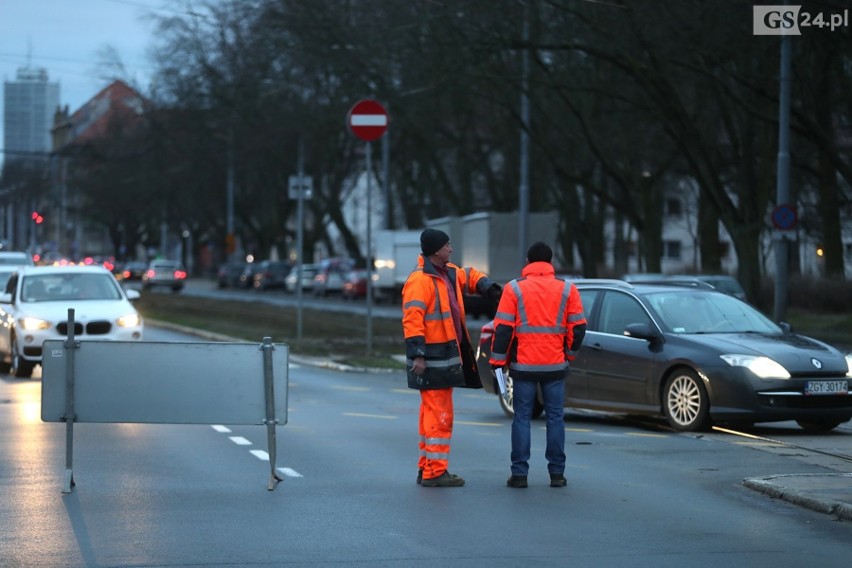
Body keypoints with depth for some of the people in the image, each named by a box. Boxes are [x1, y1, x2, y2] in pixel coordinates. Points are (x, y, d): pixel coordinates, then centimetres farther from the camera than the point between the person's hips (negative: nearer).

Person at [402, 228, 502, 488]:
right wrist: (417, 354, -27)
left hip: (447, 355, 10)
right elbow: (412, 319, -22)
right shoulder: (419, 280, -17)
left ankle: (426, 468, 23)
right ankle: (434, 472, -6)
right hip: (432, 358, -10)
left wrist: (490, 289, 13)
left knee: (433, 413, 15)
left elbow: (469, 276, 33)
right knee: (439, 414, -9)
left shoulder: (449, 272, 13)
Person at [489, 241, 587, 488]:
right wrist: (569, 352, 21)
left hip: (524, 365, -1)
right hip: (555, 365, 1)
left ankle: (519, 473, 1)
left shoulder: (514, 288, -2)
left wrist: (498, 359, 3)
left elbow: (503, 328, -4)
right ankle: (557, 473, 6)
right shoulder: (567, 289, 3)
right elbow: (578, 327, 5)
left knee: (522, 417, 4)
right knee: (555, 417, 7)